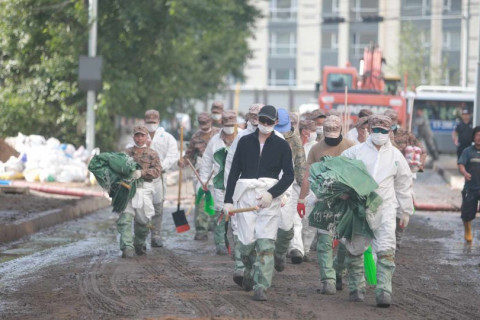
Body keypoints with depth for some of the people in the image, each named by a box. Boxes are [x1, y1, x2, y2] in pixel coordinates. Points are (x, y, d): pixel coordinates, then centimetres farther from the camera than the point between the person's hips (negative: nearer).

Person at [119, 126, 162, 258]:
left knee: (142, 220, 5)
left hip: (144, 189, 0)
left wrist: (141, 173, -18)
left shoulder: (152, 154, 9)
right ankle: (127, 248, -17)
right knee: (125, 218, -13)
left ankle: (140, 245, 28)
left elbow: (157, 171, -4)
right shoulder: (126, 153, 14)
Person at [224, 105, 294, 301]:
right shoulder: (245, 142, 11)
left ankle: (261, 287, -13)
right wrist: (228, 200, 5)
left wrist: (272, 194, -9)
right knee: (246, 241, -3)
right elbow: (234, 172, 11)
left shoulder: (281, 145, 8)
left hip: (269, 197, -1)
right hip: (245, 194, 1)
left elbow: (289, 175, 5)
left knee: (265, 242, -11)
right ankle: (249, 272, 27)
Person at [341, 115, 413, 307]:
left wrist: (406, 211, 18)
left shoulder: (395, 156, 10)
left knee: (386, 251, -13)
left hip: (385, 208, 0)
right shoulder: (356, 152, 3)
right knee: (355, 250, 7)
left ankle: (384, 291, -16)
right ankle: (357, 289, 20)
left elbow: (403, 185, 17)